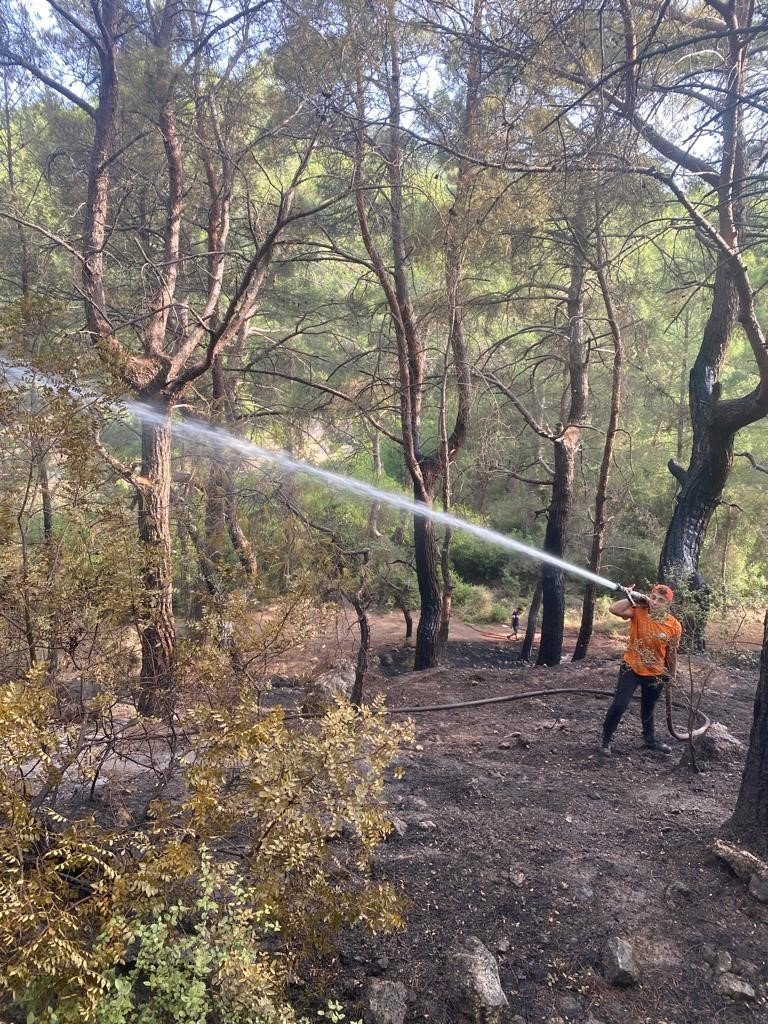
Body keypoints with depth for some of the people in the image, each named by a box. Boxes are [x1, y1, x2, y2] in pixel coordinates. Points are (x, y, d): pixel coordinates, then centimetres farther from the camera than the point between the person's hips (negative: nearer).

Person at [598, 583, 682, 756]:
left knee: (648, 709, 22)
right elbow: (613, 609, -31)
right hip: (631, 668, -2)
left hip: (655, 673, 2)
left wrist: (671, 676, 10)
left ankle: (650, 739, 47)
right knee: (619, 705, -9)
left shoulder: (674, 626, -12)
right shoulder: (638, 611, -16)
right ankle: (606, 740, 10)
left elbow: (671, 653, 1)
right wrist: (632, 598, -30)